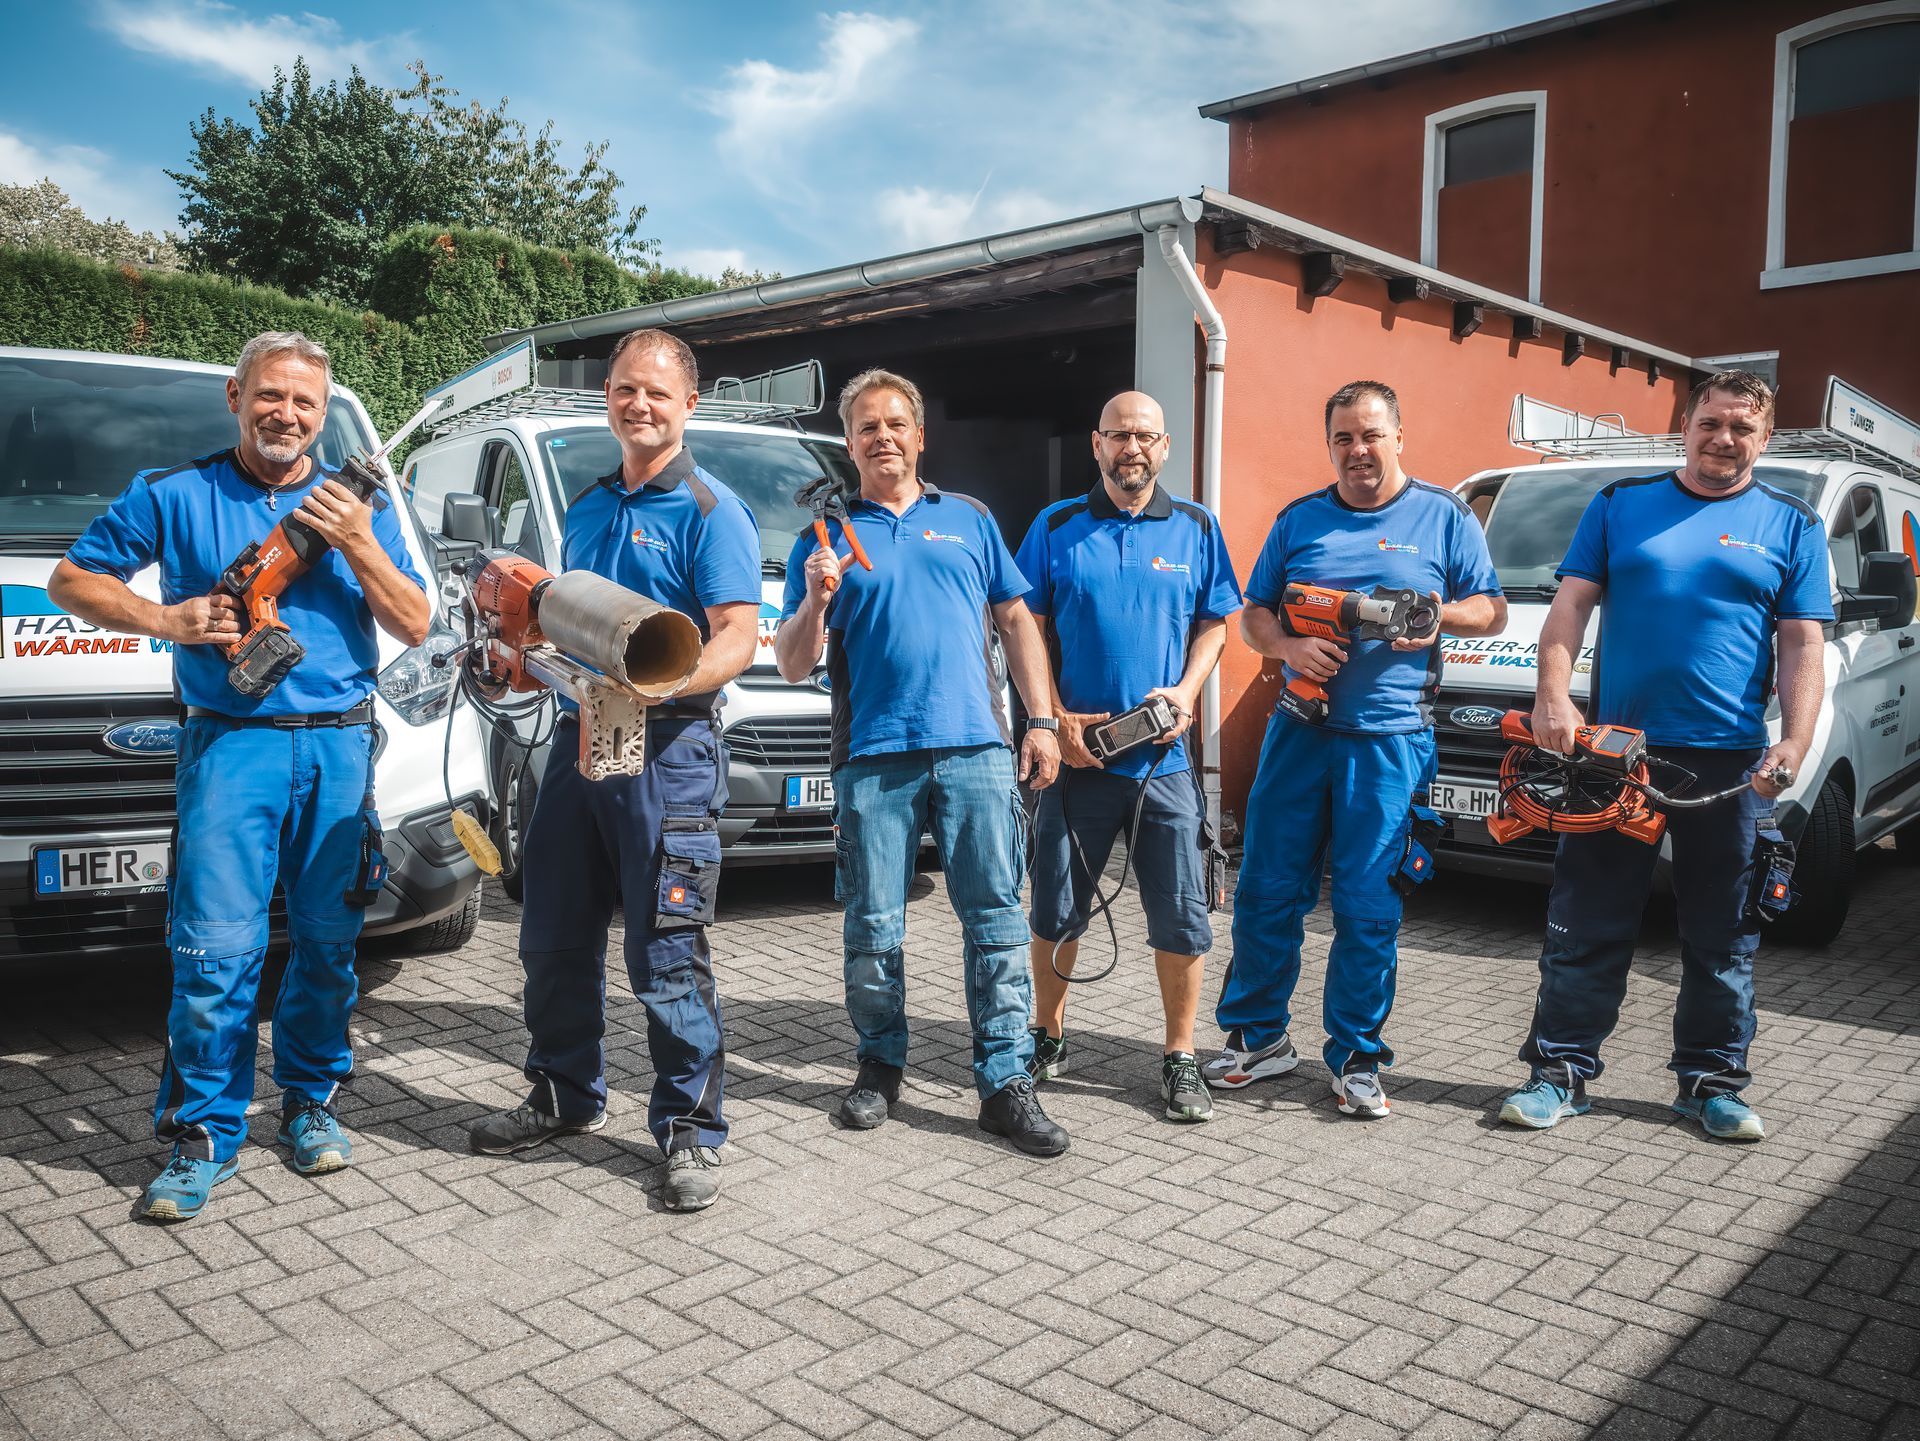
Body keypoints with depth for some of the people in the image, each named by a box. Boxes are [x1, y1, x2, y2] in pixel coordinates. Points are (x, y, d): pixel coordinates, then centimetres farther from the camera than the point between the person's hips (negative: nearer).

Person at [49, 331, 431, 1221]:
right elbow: (71, 580, 11)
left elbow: (414, 627, 7)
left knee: (327, 942, 7)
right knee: (217, 947, -6)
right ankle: (205, 1134, 6)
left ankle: (310, 1099, 24)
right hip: (230, 743, -2)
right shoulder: (174, 496, 8)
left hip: (339, 747, 2)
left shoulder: (356, 507, 13)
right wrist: (166, 619, -6)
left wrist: (358, 545, -8)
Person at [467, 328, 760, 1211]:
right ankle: (565, 1096, 32)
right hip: (578, 737, 7)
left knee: (666, 955, -5)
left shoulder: (710, 510, -4)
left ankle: (691, 1130, 9)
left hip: (668, 749, -7)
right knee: (553, 938, 14)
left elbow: (738, 636, -15)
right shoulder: (587, 509, 19)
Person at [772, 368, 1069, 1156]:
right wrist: (815, 601, -12)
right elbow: (792, 664, 7)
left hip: (976, 746, 1)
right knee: (874, 927, 4)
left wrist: (1042, 720, 7)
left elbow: (1017, 621, 17)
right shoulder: (828, 536, 12)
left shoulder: (968, 519, 17)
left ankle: (1006, 1083, 6)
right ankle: (881, 1065, 23)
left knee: (996, 915, -1)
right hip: (873, 756, 0)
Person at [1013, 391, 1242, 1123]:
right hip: (1077, 752, 0)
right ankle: (1047, 1036, 29)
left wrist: (1187, 691, -7)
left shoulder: (1196, 528, 8)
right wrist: (1056, 718, -8)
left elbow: (1214, 623, 11)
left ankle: (1180, 1059, 16)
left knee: (1182, 916, 2)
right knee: (1057, 908, 10)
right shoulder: (1057, 527, 4)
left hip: (1164, 757, 1)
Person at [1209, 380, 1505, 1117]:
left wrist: (1442, 615, -14)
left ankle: (1356, 1056, 14)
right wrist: (1290, 645, -8)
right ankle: (1258, 1036, 19)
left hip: (1390, 739, -2)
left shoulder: (1444, 516, 7)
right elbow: (1253, 615, 14)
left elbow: (1492, 612, 8)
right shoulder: (1299, 520, 12)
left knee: (1368, 907, 1)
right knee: (1266, 892, 4)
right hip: (1299, 731, 2)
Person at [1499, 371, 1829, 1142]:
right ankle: (1561, 1073, 12)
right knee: (1586, 928, 3)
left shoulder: (1791, 526, 9)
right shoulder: (1621, 505, 9)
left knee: (1722, 940, 9)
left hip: (1732, 761, 1)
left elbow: (1802, 649, 4)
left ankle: (1711, 1081, 23)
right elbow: (1571, 606, 4)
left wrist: (1794, 744, -10)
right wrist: (1553, 696, -12)